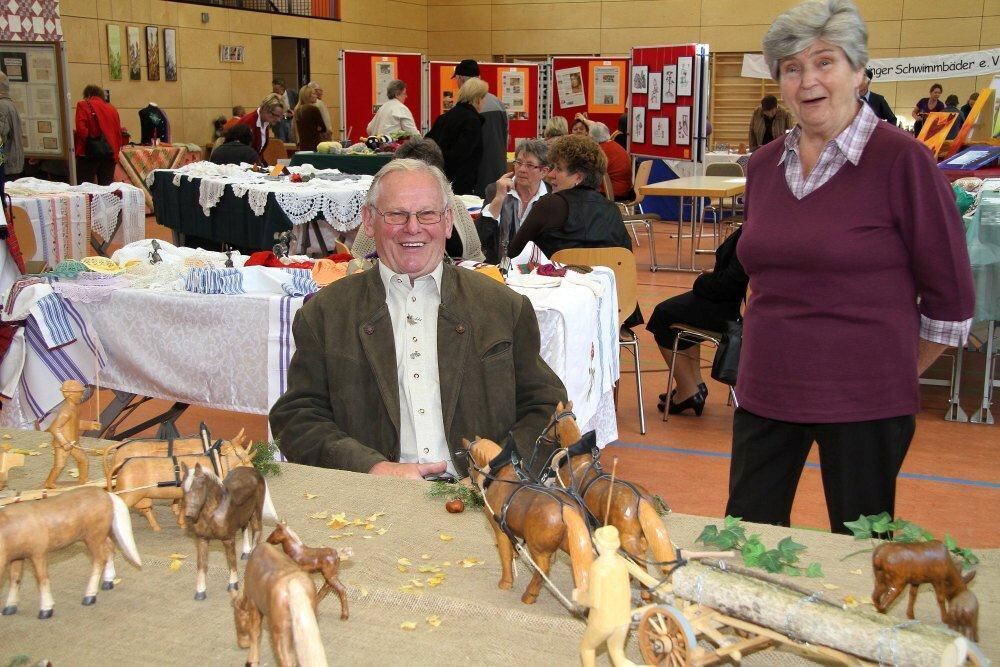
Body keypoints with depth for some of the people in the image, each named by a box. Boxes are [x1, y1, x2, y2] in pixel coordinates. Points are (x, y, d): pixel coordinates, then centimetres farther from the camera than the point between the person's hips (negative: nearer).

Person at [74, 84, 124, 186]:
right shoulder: (112, 109, 15)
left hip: (89, 152, -4)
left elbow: (81, 130, -10)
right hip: (110, 153, 4)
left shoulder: (83, 105, 2)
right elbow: (118, 132, 12)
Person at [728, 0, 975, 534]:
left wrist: (899, 373, 3)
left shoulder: (902, 160, -10)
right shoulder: (764, 165, 6)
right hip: (765, 391, 5)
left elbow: (951, 294, -5)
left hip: (864, 402, -5)